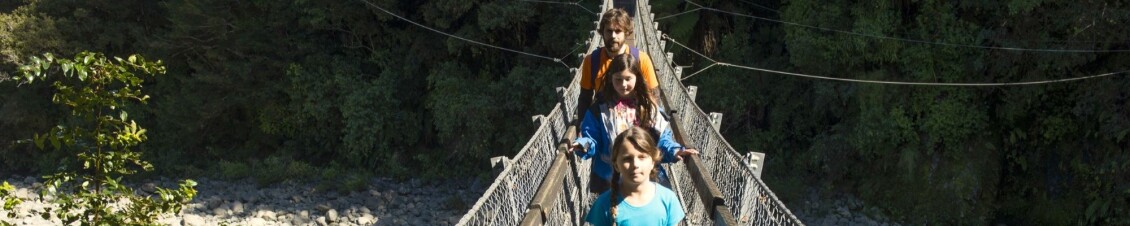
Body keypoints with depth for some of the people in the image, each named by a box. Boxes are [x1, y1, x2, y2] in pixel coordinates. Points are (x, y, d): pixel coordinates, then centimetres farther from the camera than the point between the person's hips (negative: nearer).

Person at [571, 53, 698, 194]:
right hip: (609, 180, -1)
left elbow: (661, 137, 3)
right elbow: (592, 139, -1)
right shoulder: (599, 109, 0)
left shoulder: (649, 106, 3)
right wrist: (583, 145, -23)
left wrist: (674, 150, -16)